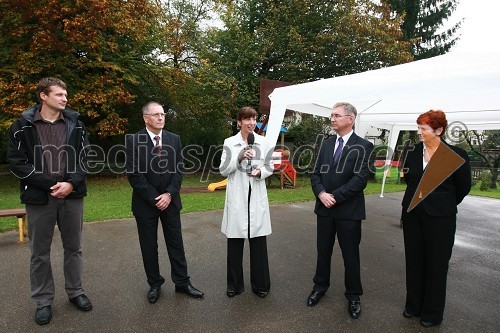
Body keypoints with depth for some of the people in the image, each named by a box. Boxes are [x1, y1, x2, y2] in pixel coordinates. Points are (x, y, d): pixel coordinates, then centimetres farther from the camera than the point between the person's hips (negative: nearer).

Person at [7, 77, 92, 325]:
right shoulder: (23, 125, -2)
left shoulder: (75, 124, 4)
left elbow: (85, 157, 3)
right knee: (40, 252, 9)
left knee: (73, 247, 12)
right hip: (39, 197, -2)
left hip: (72, 195, 2)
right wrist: (49, 185, -14)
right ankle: (43, 301, 26)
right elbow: (16, 162, -5)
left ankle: (75, 292, 30)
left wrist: (71, 183, -11)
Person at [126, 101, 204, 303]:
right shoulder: (134, 141, -7)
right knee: (149, 246, 9)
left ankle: (182, 282, 22)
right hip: (146, 202, -2)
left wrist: (169, 194, -10)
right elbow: (134, 174, -10)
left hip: (170, 200, 3)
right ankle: (154, 284, 26)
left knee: (176, 242, 9)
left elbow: (179, 169, 2)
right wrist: (154, 198, -12)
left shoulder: (174, 139, 3)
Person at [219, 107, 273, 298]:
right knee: (235, 242, 8)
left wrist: (260, 172, -12)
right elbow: (223, 170, -3)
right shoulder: (230, 143, 1)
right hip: (237, 198, -1)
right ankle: (234, 284, 25)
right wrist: (239, 157, -17)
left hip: (257, 198, 1)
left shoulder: (263, 142, 5)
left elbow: (269, 168, 10)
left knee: (259, 242, 6)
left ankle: (260, 284, 23)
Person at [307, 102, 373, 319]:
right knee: (323, 250, 15)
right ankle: (320, 286, 34)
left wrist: (335, 196, -17)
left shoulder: (363, 146, -7)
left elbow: (360, 179, -15)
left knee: (350, 254, 9)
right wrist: (321, 194, -11)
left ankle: (353, 295, 27)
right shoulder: (326, 144, 9)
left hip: (348, 210, -4)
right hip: (325, 208, 4)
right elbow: (316, 173, 6)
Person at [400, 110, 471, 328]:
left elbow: (463, 187, 1)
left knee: (436, 264, 9)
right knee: (414, 261, 14)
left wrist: (445, 205, 10)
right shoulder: (412, 153, 0)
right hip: (413, 214, 4)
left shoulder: (456, 155, -11)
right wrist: (416, 199, 5)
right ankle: (414, 305, 32)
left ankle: (432, 312, 27)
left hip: (440, 218, -4)